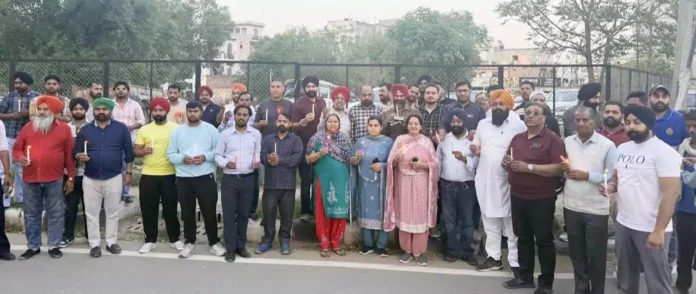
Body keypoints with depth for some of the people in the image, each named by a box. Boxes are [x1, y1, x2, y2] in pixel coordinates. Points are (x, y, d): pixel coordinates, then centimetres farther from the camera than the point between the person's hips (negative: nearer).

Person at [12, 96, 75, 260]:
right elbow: (16, 149, 12)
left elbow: (69, 155, 2)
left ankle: (54, 246, 15)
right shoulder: (28, 127, 6)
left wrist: (71, 178, 1)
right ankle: (33, 246, 21)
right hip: (30, 179, 2)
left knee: (55, 214, 5)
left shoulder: (64, 129, 1)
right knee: (31, 214, 10)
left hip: (54, 180, -2)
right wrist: (20, 158, -11)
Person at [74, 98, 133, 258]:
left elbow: (128, 152, 1)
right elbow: (75, 152, 5)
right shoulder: (85, 129, 4)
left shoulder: (121, 128, -1)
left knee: (112, 212, 9)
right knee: (92, 213, 6)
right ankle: (94, 244, 16)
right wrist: (80, 156, -19)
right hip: (90, 179, 2)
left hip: (114, 178, -1)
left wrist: (128, 173, -1)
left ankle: (111, 242, 20)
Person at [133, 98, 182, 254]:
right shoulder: (144, 129, 6)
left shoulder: (176, 128, 0)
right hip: (148, 175, 2)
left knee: (170, 208, 7)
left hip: (169, 175, -2)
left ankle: (175, 239, 20)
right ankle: (150, 240, 20)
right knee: (148, 209, 7)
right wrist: (143, 151, -15)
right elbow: (135, 151, 6)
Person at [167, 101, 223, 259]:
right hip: (184, 178, 2)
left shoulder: (210, 129, 1)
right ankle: (189, 242, 24)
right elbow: (170, 154, 5)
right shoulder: (177, 131, 7)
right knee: (187, 212, 10)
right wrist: (182, 158, -14)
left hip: (206, 177, -2)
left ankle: (214, 242, 18)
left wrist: (206, 157, -17)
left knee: (209, 211, 4)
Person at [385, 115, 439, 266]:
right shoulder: (400, 140, 6)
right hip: (403, 183, 1)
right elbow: (391, 163, 2)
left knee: (420, 216, 0)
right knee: (404, 215, 3)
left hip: (421, 184, 0)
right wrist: (397, 158, -18)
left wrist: (423, 164, -14)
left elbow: (436, 164, 3)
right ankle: (407, 250, 15)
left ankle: (419, 251, 9)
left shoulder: (427, 141, 5)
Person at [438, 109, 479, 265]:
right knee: (449, 220, 8)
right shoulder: (444, 139, 7)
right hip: (447, 185, 2)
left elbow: (477, 163, -9)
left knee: (467, 220, 5)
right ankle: (452, 250, 18)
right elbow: (438, 161, 8)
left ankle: (467, 252, 14)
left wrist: (464, 158, -26)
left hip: (467, 186, -2)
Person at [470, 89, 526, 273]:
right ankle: (493, 257, 23)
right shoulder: (483, 124, 11)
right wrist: (476, 151, -4)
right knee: (489, 222, 12)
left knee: (511, 223, 1)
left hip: (509, 181, -5)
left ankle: (515, 262, 9)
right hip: (485, 180, 5)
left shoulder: (519, 125, -5)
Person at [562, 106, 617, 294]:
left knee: (596, 255, 8)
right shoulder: (567, 142, 5)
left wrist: (587, 175, -19)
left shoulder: (607, 145, -9)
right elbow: (560, 169, 13)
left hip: (596, 209, -4)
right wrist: (563, 169, -9)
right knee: (576, 252, 17)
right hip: (571, 206, 4)